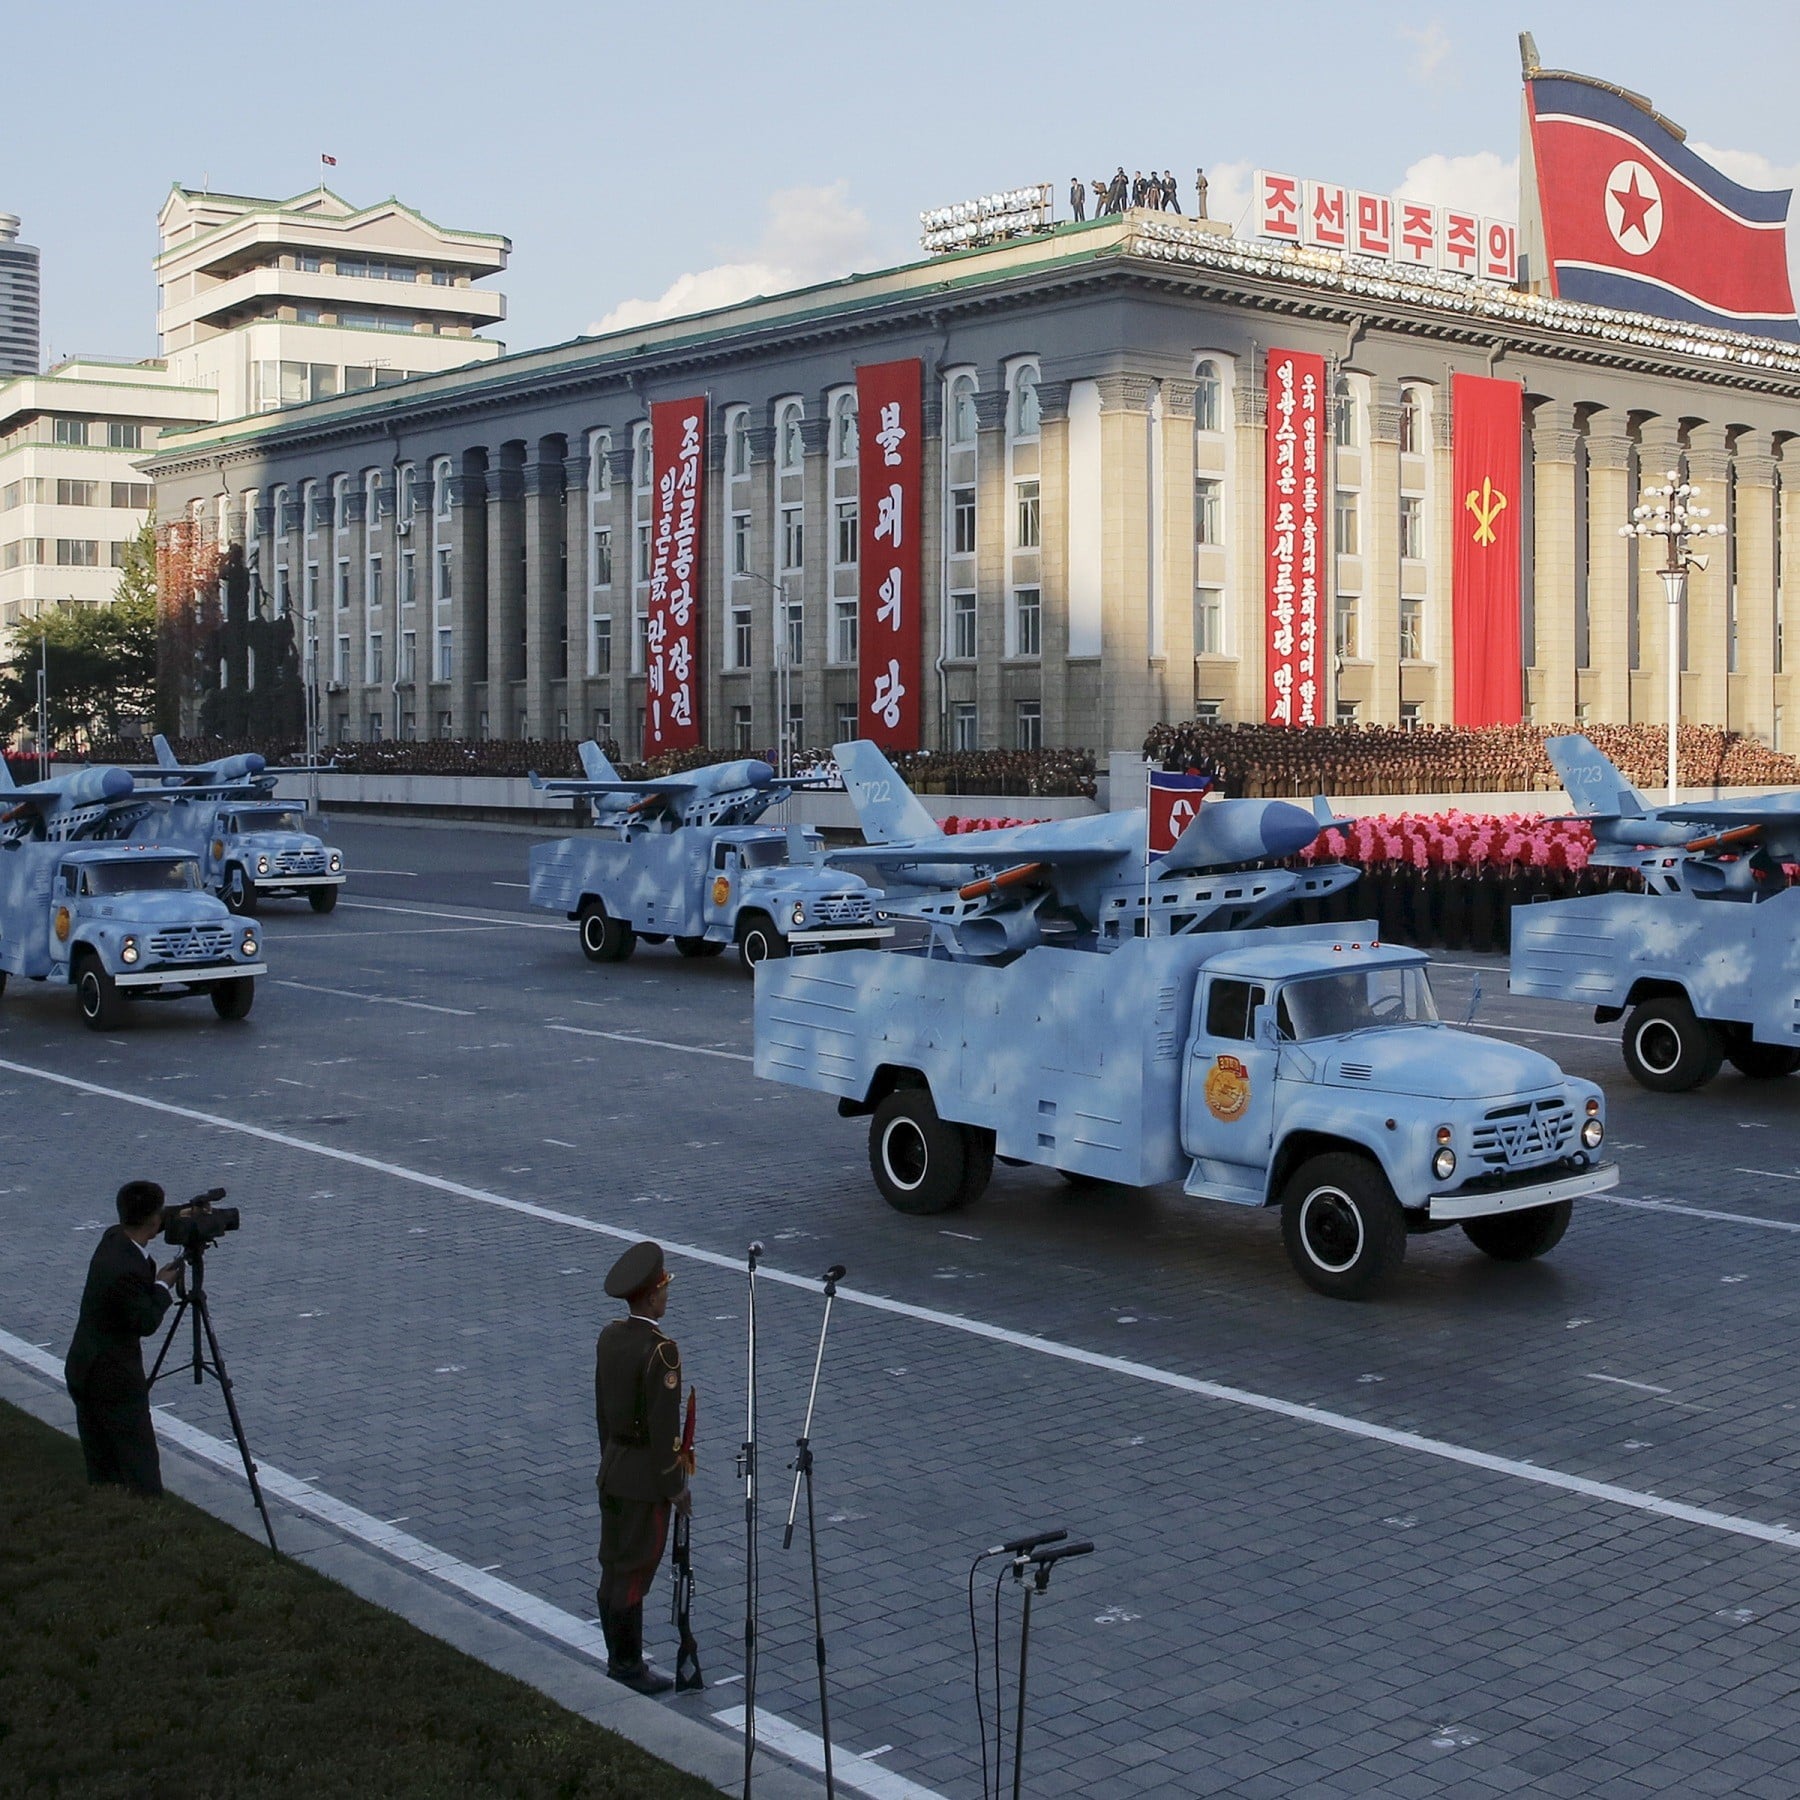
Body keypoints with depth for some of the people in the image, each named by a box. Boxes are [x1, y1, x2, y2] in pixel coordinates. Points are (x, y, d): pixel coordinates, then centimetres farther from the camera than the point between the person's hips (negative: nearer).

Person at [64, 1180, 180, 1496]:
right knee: (140, 1470, -2)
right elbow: (147, 1323, -19)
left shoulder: (112, 1239, -1)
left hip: (83, 1372, 9)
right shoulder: (129, 1270, -28)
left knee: (101, 1470, 17)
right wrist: (163, 1285, -6)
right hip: (116, 1380, -9)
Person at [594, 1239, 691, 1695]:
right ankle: (629, 1669, 7)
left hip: (612, 1469, 8)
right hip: (646, 1478, -8)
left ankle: (619, 1662, 24)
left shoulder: (609, 1337, 3)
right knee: (633, 1572, -1)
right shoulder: (660, 1351, -22)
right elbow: (664, 1427, -21)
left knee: (613, 1568, 14)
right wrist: (676, 1487, -13)